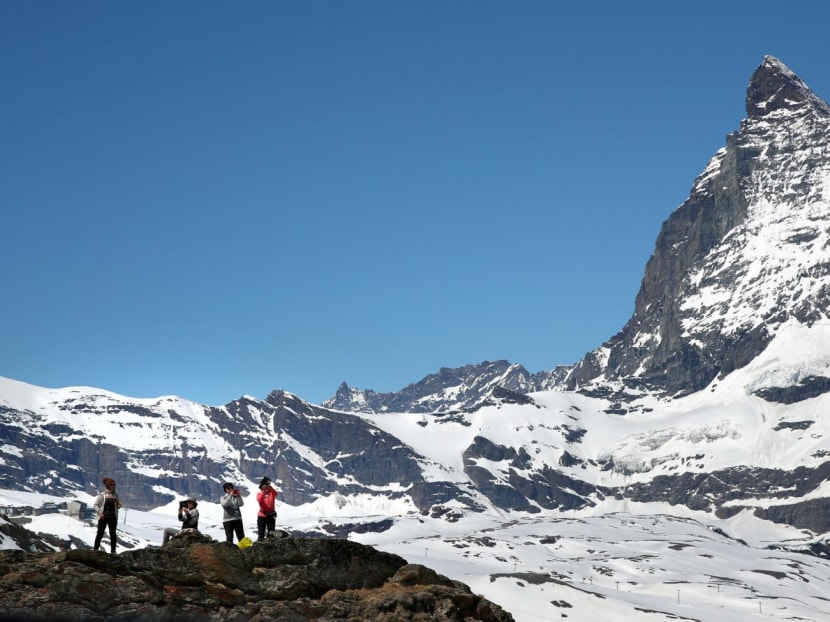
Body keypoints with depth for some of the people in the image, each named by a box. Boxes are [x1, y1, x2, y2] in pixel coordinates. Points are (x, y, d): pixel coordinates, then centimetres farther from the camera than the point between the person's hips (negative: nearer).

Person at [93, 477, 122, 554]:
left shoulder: (115, 495, 7)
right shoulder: (101, 495, -5)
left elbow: (119, 504, 16)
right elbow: (95, 505, -4)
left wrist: (118, 506, -8)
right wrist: (99, 513, -15)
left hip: (113, 517, 4)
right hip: (103, 517, -4)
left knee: (113, 534, 6)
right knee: (100, 533, -1)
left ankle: (113, 550, 11)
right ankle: (96, 549, 6)